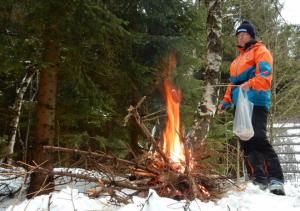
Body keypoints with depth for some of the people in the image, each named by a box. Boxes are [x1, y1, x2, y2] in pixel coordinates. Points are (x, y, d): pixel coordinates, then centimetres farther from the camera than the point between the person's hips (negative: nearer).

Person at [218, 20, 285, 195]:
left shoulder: (260, 51, 4)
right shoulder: (238, 59, 28)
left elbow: (265, 73, -14)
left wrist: (250, 84, -32)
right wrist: (226, 101, 19)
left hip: (257, 102, -8)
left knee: (259, 139, -20)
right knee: (246, 143, 1)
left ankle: (276, 180, -17)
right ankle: (260, 180, 3)